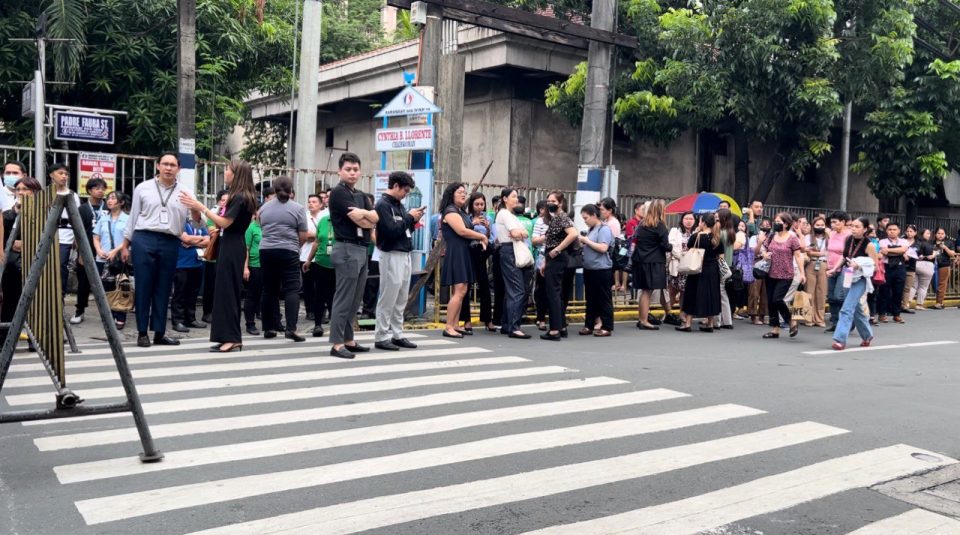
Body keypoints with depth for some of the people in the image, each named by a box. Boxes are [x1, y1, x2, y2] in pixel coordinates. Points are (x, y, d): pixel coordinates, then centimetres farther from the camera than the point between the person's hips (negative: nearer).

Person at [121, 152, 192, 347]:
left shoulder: (184, 193, 8)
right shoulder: (143, 188, 7)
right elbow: (133, 217, 10)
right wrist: (125, 245, 8)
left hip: (170, 243, 1)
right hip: (144, 240, -1)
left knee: (163, 289, 7)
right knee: (143, 287, 1)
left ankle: (159, 333, 14)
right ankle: (142, 333, 9)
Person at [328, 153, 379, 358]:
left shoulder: (360, 195, 18)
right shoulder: (339, 193, -7)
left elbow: (376, 218, 5)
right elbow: (361, 222, -13)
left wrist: (364, 213, -14)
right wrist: (369, 218, 6)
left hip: (361, 249, 9)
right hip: (347, 249, -9)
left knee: (355, 301, 11)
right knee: (344, 299, -8)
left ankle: (348, 340, 18)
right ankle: (337, 344, -5)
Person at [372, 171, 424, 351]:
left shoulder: (399, 205, 15)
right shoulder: (383, 204, -10)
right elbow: (391, 230, -20)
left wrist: (413, 220, 2)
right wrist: (409, 217, -11)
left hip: (405, 255, 9)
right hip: (392, 256, -8)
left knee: (401, 300, 11)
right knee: (388, 299, -3)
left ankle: (397, 334, 18)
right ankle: (382, 337, 4)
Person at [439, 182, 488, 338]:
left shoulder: (461, 212, 20)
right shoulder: (450, 211, -9)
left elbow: (467, 231, 20)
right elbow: (462, 231, -18)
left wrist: (480, 240, 0)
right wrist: (482, 237, -7)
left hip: (464, 254, 10)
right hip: (455, 253, -10)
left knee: (461, 292, 8)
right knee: (459, 291, -14)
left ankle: (455, 325, 10)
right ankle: (448, 327, -13)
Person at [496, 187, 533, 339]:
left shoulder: (512, 215, 24)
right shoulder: (504, 213, -6)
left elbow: (525, 234, 14)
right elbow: (516, 233, -19)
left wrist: (520, 233, -7)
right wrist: (523, 233, 2)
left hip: (517, 253, 10)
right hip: (510, 252, -10)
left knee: (511, 290, 11)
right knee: (518, 291, -15)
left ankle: (506, 325, 17)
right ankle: (514, 327, -17)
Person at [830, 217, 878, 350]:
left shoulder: (868, 245, -16)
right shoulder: (848, 239, -1)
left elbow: (876, 265, -11)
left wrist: (858, 265, -25)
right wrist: (835, 268, 4)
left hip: (860, 279, -6)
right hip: (847, 277, 6)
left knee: (847, 309, -15)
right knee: (855, 308, 17)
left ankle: (840, 339, -16)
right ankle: (867, 335, 35)